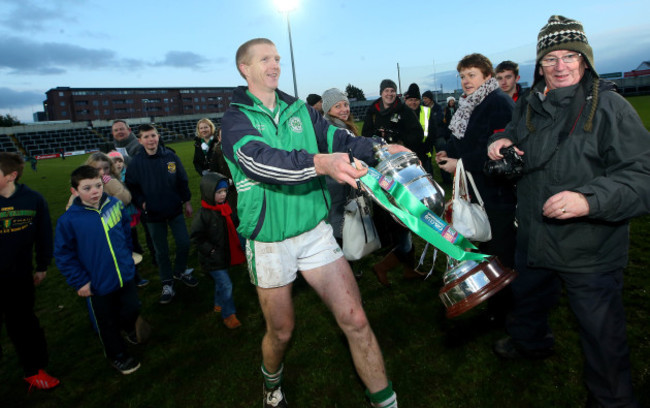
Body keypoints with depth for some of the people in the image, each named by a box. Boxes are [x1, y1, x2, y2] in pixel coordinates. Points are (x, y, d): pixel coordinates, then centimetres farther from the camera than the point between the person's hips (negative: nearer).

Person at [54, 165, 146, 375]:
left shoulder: (115, 205, -10)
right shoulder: (68, 220, -19)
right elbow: (63, 255, -11)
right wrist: (79, 281, -11)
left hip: (125, 275, 3)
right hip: (98, 285, -2)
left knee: (133, 308, 19)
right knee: (107, 323, 16)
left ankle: (128, 327, 56)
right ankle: (118, 355, 42)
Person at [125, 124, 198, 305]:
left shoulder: (171, 157, -3)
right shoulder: (135, 163, -5)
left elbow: (182, 180, 4)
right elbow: (132, 188, 2)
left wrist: (187, 201, 6)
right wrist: (141, 203, -12)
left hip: (175, 210, 1)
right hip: (153, 215, -1)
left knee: (184, 243, 5)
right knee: (161, 250, 9)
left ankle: (180, 271, 33)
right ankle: (167, 284, 25)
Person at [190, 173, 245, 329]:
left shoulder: (225, 208, 1)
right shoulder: (204, 214, -21)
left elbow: (233, 227, 14)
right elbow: (195, 236, -17)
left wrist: (236, 245, 6)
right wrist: (210, 250, -18)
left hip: (224, 255, 7)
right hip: (212, 260, -7)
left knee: (221, 282, 23)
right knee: (226, 284, -6)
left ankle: (219, 304, 43)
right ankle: (228, 315, 9)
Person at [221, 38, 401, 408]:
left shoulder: (299, 110, 8)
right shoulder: (236, 119, -7)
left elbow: (338, 139, -3)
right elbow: (261, 160, -27)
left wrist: (378, 148, -23)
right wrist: (321, 163, -43)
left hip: (316, 231, 3)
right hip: (269, 241, -2)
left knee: (355, 320, -1)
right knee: (282, 331, 15)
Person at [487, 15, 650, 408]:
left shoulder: (610, 107, -16)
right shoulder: (531, 106, 2)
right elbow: (514, 135, 24)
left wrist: (589, 199, -37)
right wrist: (502, 142, 0)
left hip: (590, 252, -5)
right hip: (534, 239, 6)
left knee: (602, 334, 9)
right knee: (527, 297, 29)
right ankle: (529, 341, 60)